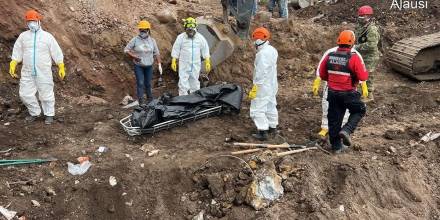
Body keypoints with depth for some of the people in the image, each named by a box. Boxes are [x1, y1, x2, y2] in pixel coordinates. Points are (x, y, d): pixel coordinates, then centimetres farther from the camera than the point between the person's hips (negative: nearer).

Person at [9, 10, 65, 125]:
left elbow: (57, 53, -2)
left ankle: (49, 115, 20)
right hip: (27, 72, 3)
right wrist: (12, 66, 1)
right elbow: (17, 52, 10)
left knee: (46, 94, 3)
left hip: (44, 72, -3)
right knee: (25, 94, 6)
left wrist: (61, 68, -5)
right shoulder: (23, 36, 6)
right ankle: (35, 113, 26)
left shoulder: (47, 36, -2)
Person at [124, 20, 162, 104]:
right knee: (140, 83, -8)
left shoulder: (152, 40, 3)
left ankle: (150, 99, 26)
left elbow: (156, 53, 8)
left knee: (148, 83, 11)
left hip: (149, 66, 3)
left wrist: (159, 65, 1)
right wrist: (134, 57, -18)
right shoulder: (135, 40, -7)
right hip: (138, 66, -3)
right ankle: (141, 102, -3)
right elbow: (126, 50, -5)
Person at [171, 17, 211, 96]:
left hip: (196, 65, 2)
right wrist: (173, 61, -4)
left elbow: (205, 50, 4)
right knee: (183, 83, -6)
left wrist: (207, 62, 1)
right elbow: (175, 49, -1)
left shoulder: (200, 38, 0)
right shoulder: (180, 37, -5)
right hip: (184, 65, -2)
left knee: (195, 84, 12)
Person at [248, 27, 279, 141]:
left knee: (258, 109, -4)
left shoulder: (262, 54, -23)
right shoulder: (272, 50, 7)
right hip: (272, 85, 10)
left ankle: (263, 132, -4)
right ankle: (272, 127, 32)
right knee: (271, 106, 20)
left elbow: (260, 73, -24)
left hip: (263, 86, -10)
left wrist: (254, 88, -20)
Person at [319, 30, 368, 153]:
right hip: (348, 93, -4)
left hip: (332, 93, 5)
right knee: (359, 111, 20)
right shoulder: (353, 58, -17)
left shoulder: (329, 56, -2)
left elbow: (322, 75, 7)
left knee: (334, 119, 12)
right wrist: (363, 70, 6)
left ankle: (336, 145, 21)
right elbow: (363, 77, -15)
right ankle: (346, 130, -1)